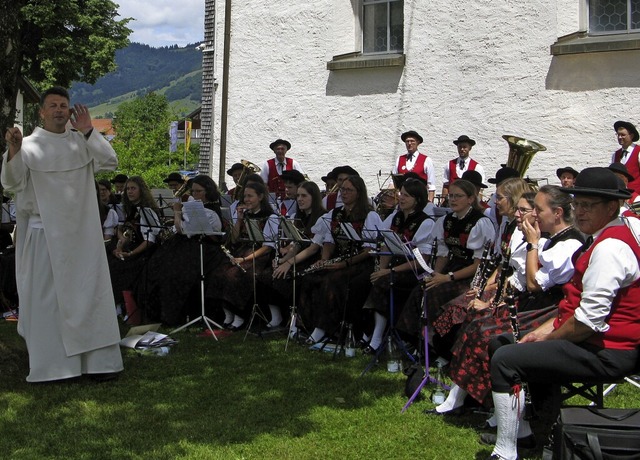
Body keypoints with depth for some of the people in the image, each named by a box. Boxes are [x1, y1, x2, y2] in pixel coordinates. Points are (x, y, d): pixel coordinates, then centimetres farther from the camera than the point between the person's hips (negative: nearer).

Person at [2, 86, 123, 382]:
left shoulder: (82, 142, 9)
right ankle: (51, 364, 7)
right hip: (45, 234, -2)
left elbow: (110, 162, -4)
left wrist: (87, 131, -10)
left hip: (82, 234, 3)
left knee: (90, 295, 3)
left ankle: (98, 360, 8)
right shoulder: (30, 146, -1)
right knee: (46, 299, 0)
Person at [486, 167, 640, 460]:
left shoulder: (610, 248, -22)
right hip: (593, 339, 11)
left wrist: (549, 338, -12)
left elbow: (589, 318, -27)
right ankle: (520, 428, 25)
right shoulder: (603, 239, 13)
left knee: (505, 360, -20)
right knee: (501, 342, 18)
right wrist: (546, 329, 8)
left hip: (606, 352, -11)